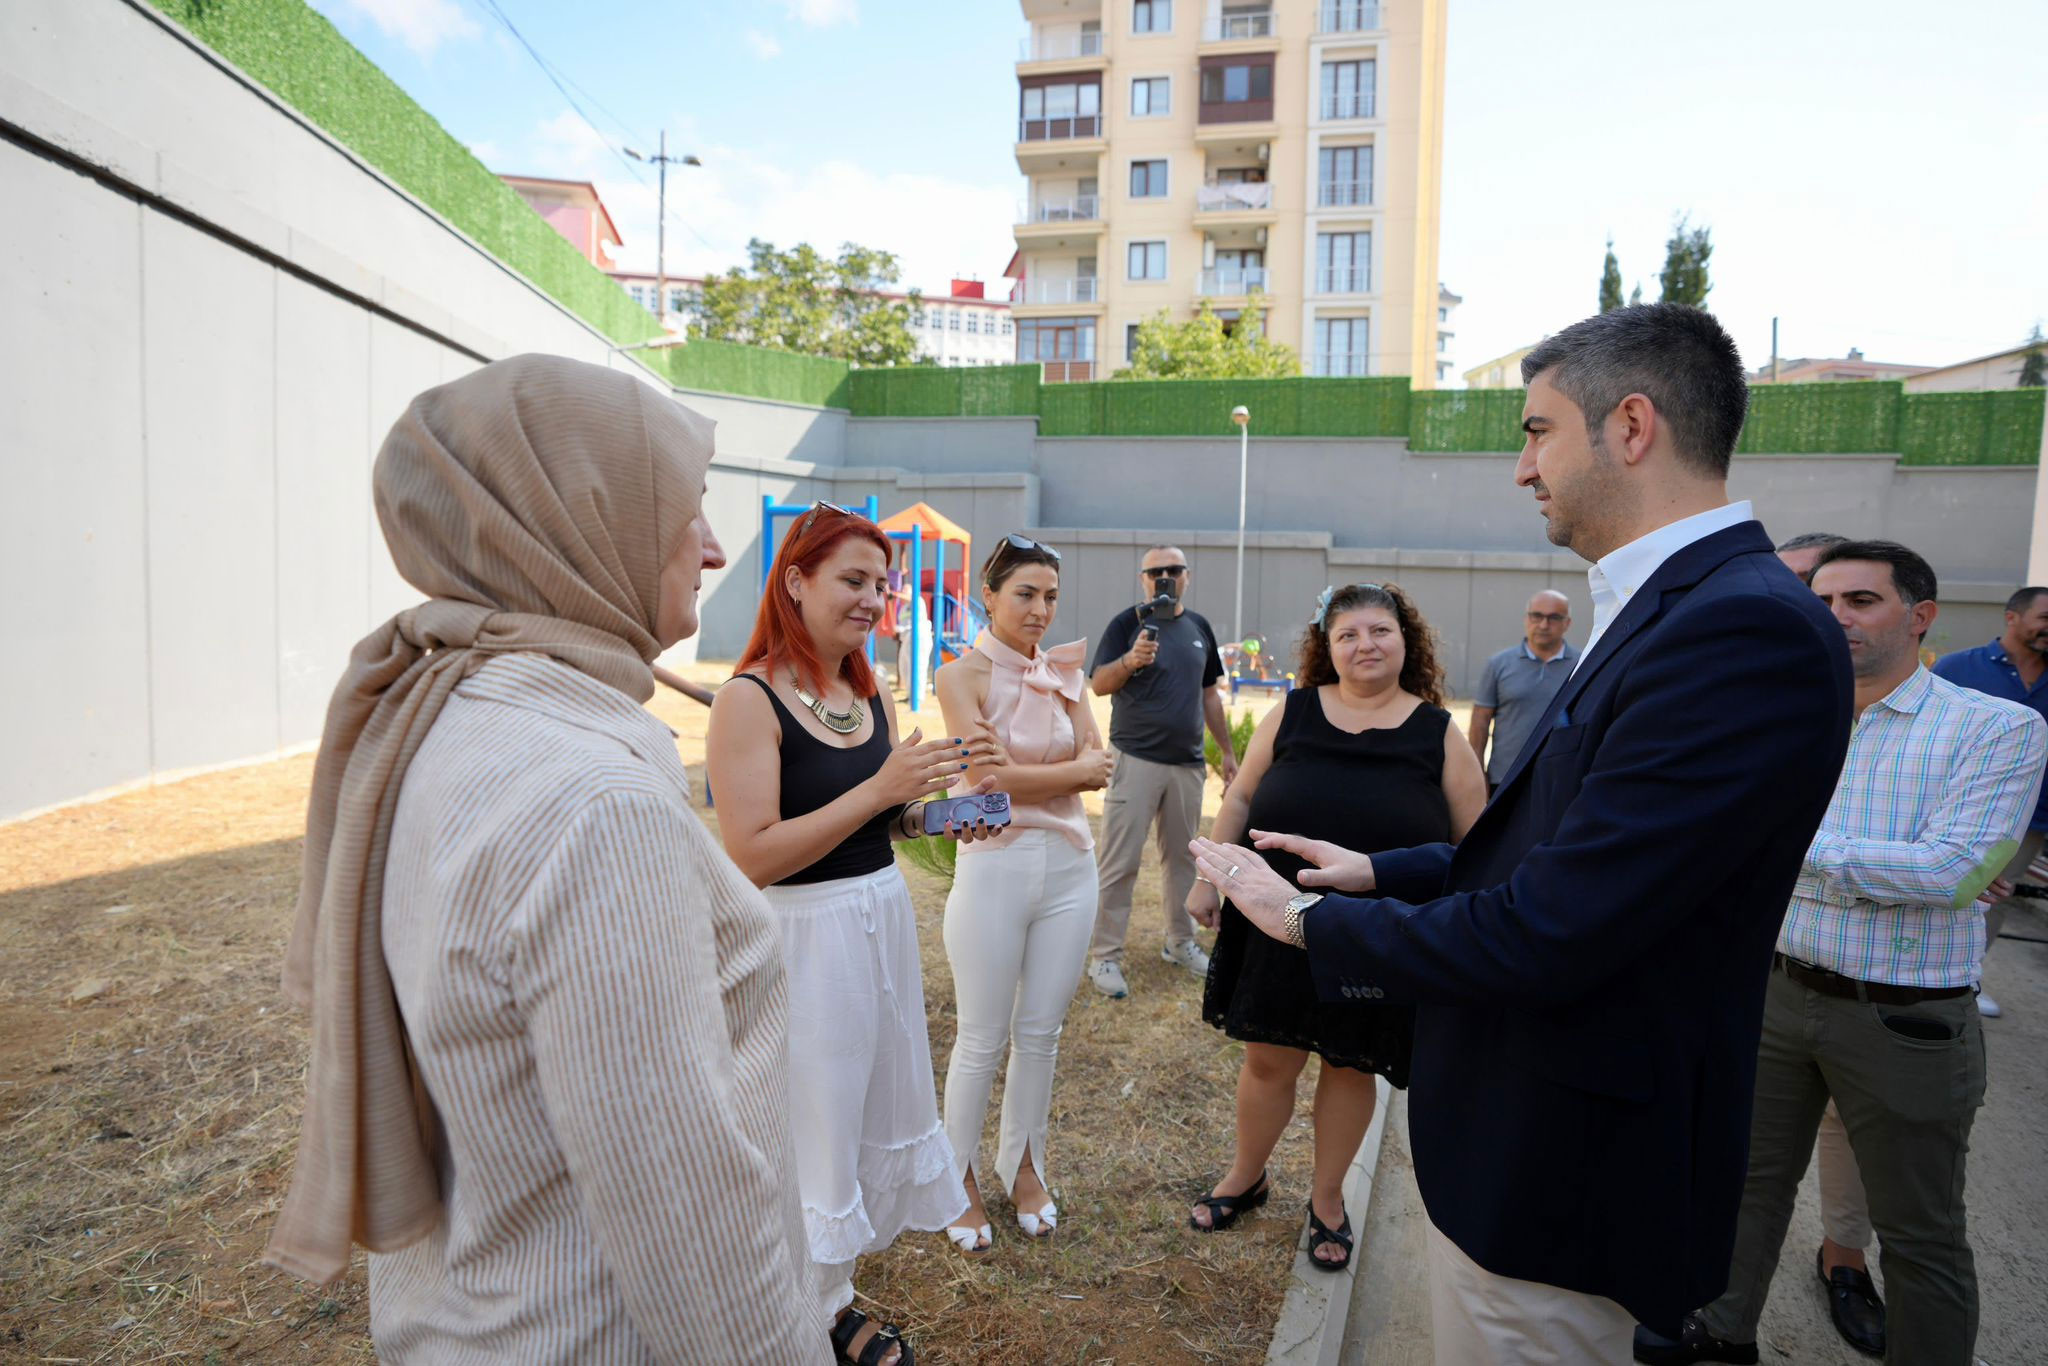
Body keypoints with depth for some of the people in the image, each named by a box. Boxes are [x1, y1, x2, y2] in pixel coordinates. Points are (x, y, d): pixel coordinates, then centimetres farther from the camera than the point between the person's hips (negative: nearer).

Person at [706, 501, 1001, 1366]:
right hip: (803, 937, -8)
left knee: (881, 1118, 21)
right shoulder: (749, 700, -17)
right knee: (814, 1135, 9)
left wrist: (937, 811, -5)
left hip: (884, 920, 8)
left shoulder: (872, 696, 5)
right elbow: (752, 856, -23)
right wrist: (880, 789, -26)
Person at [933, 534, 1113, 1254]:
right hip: (994, 866, -4)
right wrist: (1072, 769, -7)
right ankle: (962, 1178, 28)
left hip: (1070, 867, 4)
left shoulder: (1065, 673, 7)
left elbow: (1099, 766, -3)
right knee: (983, 1039, 7)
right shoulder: (962, 675, -7)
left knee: (1041, 1033, 15)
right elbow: (988, 777, -15)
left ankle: (1024, 1165, 36)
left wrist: (1021, 773, -16)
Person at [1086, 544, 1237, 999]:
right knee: (1120, 863, -2)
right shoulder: (1126, 623, -4)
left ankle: (1180, 942, 29)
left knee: (1181, 857, 14)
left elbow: (1208, 694, 18)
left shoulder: (1199, 627, 12)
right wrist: (1130, 660, -31)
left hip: (1188, 763, 5)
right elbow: (1099, 685, -12)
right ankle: (1104, 957, 5)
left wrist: (1228, 751, 15)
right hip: (1136, 760, -5)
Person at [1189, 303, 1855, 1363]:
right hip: (1519, 1127, 9)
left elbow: (1543, 937, -28)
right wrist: (1380, 871, 8)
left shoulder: (1745, 630, -26)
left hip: (1560, 1174, -9)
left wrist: (1317, 920, -14)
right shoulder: (1670, 608, 6)